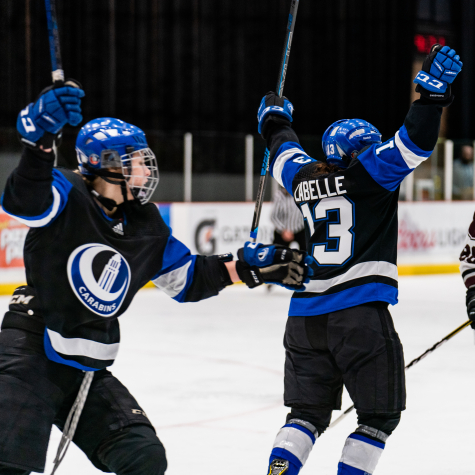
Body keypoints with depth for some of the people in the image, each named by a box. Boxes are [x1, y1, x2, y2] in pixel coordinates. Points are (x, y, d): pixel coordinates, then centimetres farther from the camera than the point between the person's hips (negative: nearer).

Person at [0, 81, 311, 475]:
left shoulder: (146, 226, 9)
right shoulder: (68, 198, -11)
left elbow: (186, 279, 19)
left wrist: (251, 267, 11)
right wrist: (41, 137, -49)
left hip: (90, 370, 7)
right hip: (32, 353, -7)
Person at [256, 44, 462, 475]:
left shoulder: (304, 178, 14)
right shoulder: (368, 173, -2)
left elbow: (285, 152, 35)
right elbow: (414, 144, -14)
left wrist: (275, 122, 55)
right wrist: (433, 90, -10)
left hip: (305, 318, 6)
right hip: (359, 315, -6)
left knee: (309, 411, 13)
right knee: (380, 414, 6)